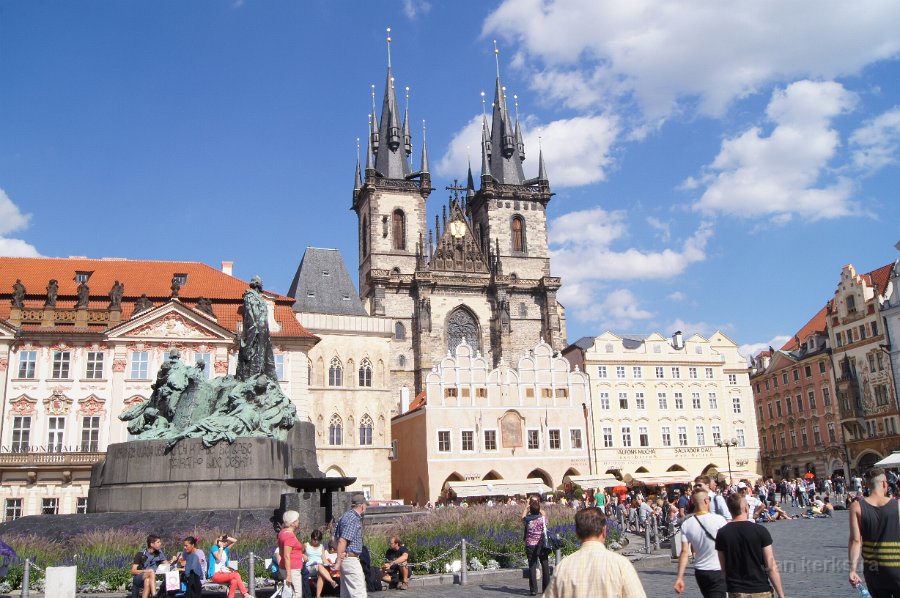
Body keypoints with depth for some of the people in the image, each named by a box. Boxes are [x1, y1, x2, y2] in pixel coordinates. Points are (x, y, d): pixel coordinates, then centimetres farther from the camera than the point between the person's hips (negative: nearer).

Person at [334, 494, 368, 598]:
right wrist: (338, 562, -21)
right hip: (351, 559, -10)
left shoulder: (346, 516, 13)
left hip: (345, 558, 10)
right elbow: (342, 541, -23)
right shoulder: (353, 519, -17)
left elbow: (336, 538, 14)